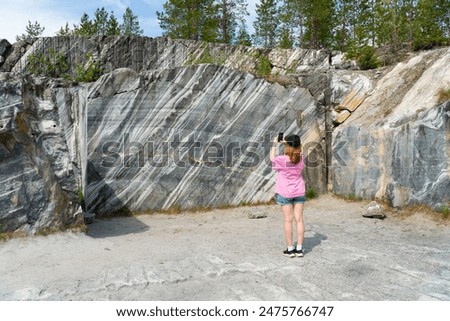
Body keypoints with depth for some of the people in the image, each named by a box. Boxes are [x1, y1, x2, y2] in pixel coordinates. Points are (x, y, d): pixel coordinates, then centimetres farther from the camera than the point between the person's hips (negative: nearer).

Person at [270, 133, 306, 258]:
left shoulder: (282, 159, -17)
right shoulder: (301, 158, -5)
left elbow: (272, 157, 5)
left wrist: (275, 144, 13)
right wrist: (286, 143, 18)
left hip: (285, 193, -3)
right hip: (299, 192, 3)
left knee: (288, 220, 2)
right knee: (299, 219, 6)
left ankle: (290, 249, 8)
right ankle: (299, 248, 11)